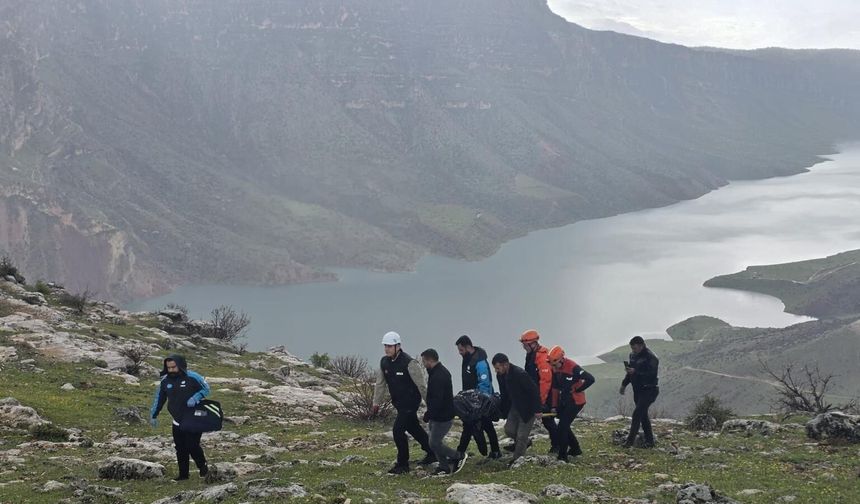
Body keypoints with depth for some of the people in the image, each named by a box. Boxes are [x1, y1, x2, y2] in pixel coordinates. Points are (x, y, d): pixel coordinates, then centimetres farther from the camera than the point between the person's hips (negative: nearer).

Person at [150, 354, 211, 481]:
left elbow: (206, 389, -3)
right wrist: (154, 416, 16)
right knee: (180, 449, 7)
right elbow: (159, 399, 14)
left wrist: (195, 398, -21)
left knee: (192, 446, -9)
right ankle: (183, 474, 18)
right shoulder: (165, 381, 1)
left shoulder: (192, 377, -14)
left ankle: (202, 466, 17)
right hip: (177, 422, 5)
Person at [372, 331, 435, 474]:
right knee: (414, 428, 19)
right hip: (398, 402, 8)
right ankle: (431, 454, 37)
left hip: (410, 402, -8)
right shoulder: (384, 362, 1)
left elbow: (421, 384, -16)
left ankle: (403, 464, 0)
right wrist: (376, 402, 13)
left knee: (398, 430, -13)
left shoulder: (409, 363, -21)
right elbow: (380, 383, 12)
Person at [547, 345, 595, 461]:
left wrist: (576, 389, -18)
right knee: (564, 426, 11)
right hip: (564, 401, 8)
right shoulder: (555, 369, 2)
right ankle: (575, 449, 30)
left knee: (562, 427, -11)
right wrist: (554, 406, 6)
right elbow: (555, 388, 11)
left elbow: (590, 379, -26)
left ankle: (562, 456, -5)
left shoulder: (571, 367, -23)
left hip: (575, 401, -8)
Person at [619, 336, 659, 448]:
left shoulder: (651, 357, -16)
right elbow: (630, 373, 23)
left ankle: (630, 441, -15)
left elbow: (651, 374, -25)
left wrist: (635, 371, -30)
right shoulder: (633, 355, 10)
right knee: (643, 415, 11)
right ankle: (649, 441, 19)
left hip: (648, 391, -9)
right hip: (638, 390, 9)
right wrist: (624, 385, 19)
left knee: (637, 413, -15)